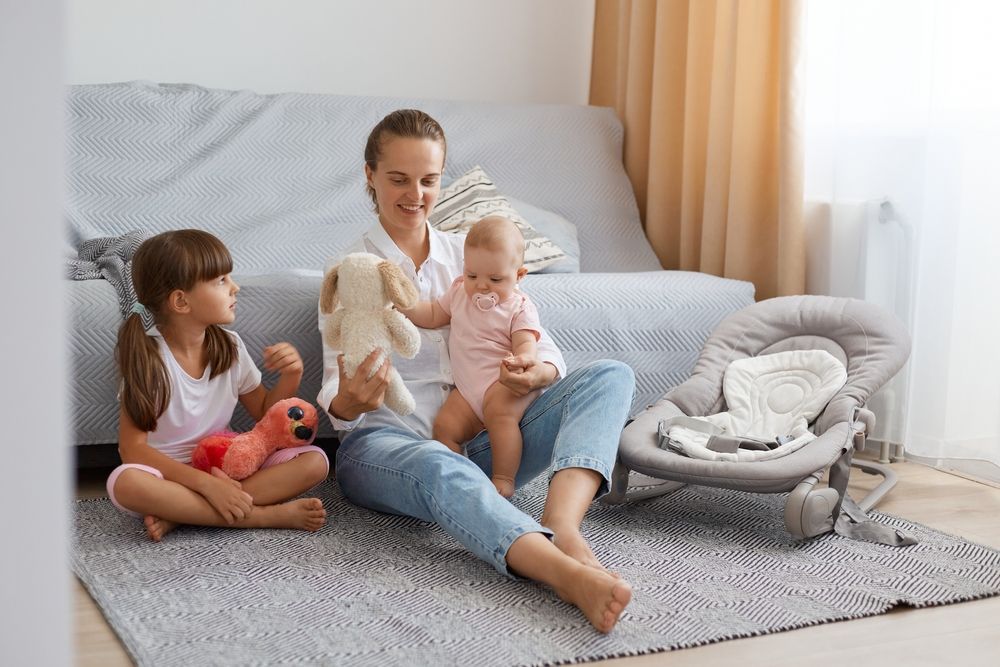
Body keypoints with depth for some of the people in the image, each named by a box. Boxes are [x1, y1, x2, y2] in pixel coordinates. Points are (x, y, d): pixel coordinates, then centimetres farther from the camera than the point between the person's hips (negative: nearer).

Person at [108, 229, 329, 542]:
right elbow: (133, 448, -19)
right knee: (126, 482, -37)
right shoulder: (148, 356, -14)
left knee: (314, 461, -15)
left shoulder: (230, 346, 1)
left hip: (225, 469, 5)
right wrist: (206, 483, -30)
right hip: (168, 474, -4)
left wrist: (290, 376, -9)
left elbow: (265, 413, 13)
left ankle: (179, 514, -24)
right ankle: (266, 515, -30)